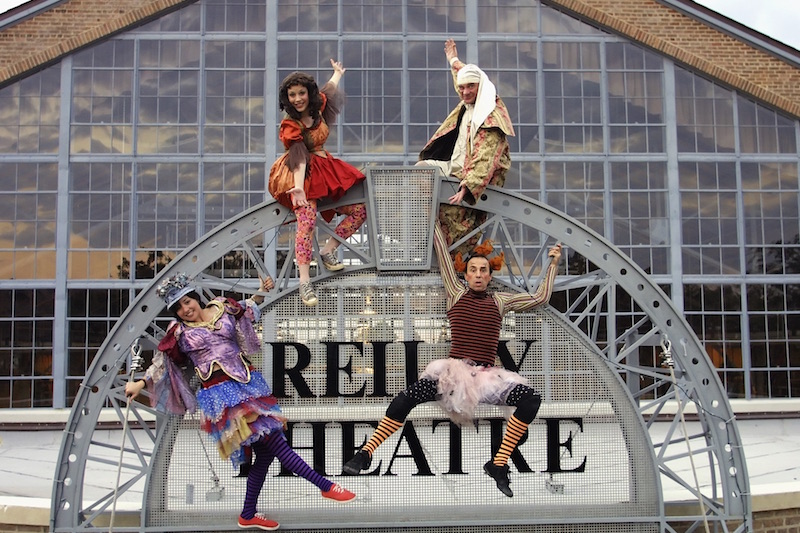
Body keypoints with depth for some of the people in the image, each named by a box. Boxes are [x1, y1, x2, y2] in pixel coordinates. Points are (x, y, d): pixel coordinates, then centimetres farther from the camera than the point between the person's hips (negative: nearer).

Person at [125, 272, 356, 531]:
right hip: (222, 393, -5)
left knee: (264, 452, 5)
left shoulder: (222, 308, 9)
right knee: (273, 440, -13)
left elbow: (246, 308, 28)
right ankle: (326, 486, -10)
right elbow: (161, 361, 11)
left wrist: (261, 292, 14)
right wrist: (141, 383, 4)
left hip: (248, 383, 5)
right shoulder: (179, 331, 2)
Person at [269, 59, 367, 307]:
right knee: (307, 221, -28)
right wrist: (298, 187, -41)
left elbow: (328, 90, 26)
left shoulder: (318, 107, 2)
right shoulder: (290, 125, -14)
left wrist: (337, 74, 46)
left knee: (359, 211, 1)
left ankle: (328, 250, 13)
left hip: (326, 169, 7)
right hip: (303, 174, -7)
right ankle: (304, 282, -31)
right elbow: (299, 157, -26)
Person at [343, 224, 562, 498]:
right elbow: (442, 253, 14)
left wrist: (553, 264, 25)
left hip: (487, 375, 2)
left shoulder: (500, 300, 16)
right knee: (408, 397, -27)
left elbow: (540, 297, 21)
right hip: (453, 370, -2)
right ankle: (365, 453, -18)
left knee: (531, 400, -23)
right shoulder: (456, 293, 12)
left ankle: (498, 464, -11)